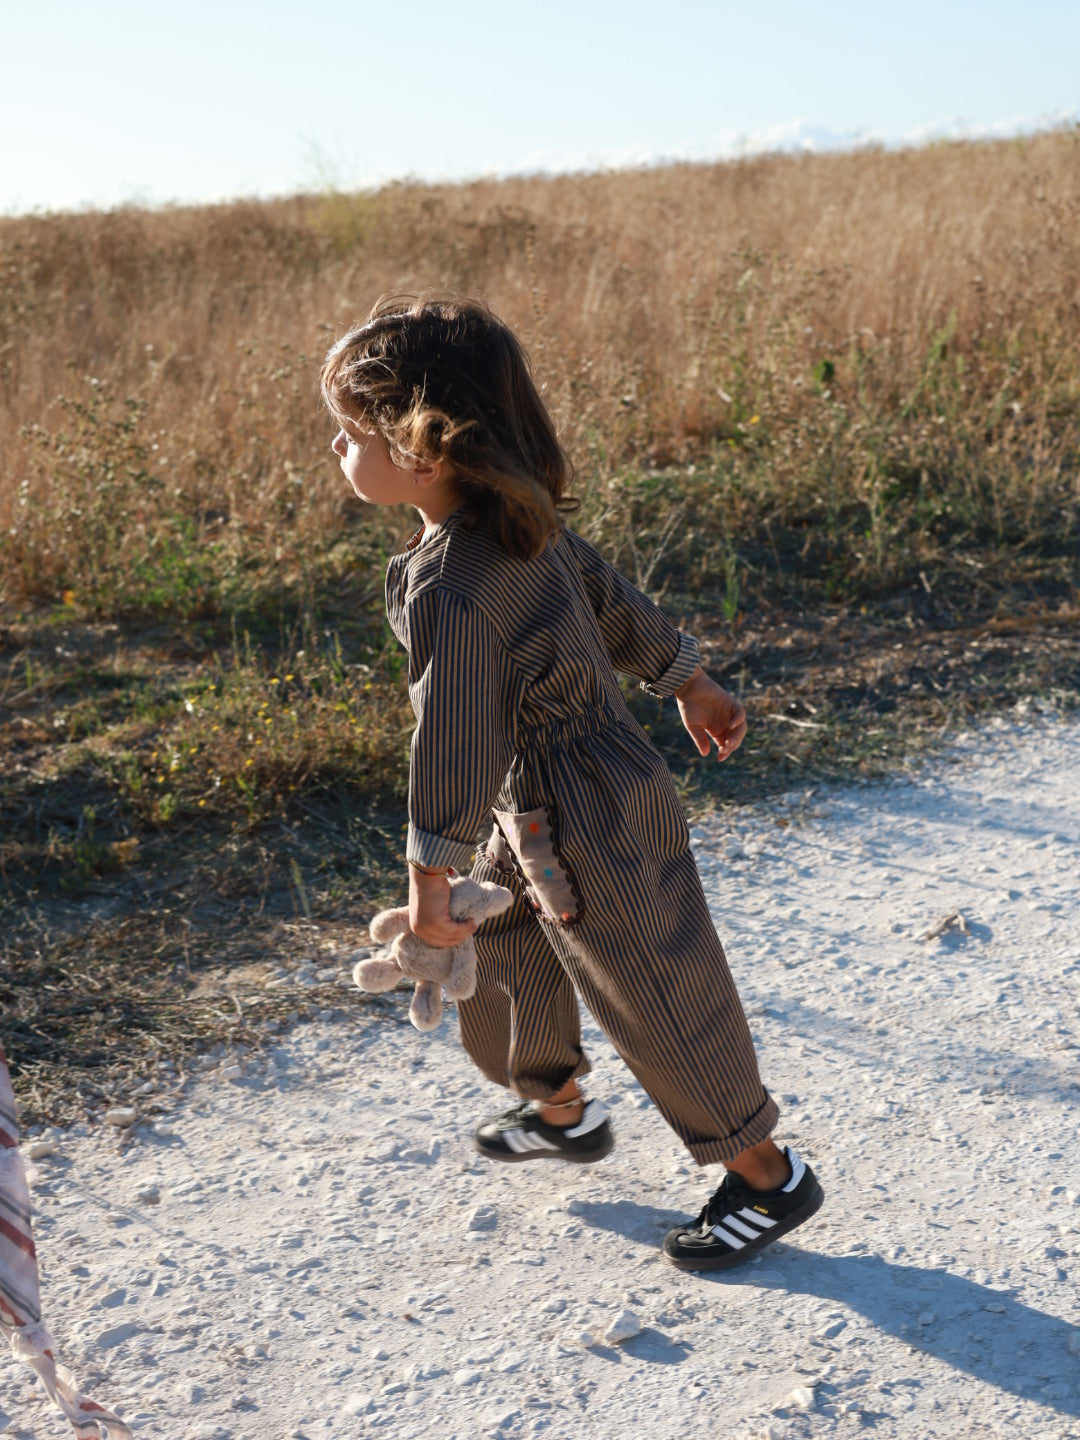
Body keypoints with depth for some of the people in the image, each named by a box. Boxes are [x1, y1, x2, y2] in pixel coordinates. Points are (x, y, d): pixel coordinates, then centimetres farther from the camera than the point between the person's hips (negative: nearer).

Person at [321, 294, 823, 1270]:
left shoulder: (448, 587, -29)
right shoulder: (526, 523, 0)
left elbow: (454, 738, -27)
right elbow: (616, 603, 12)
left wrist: (430, 876, -18)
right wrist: (689, 684, 26)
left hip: (585, 833, -10)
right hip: (564, 806, 10)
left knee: (654, 1004, 5)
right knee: (493, 951, 24)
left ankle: (768, 1175, 24)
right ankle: (561, 1113, 46)